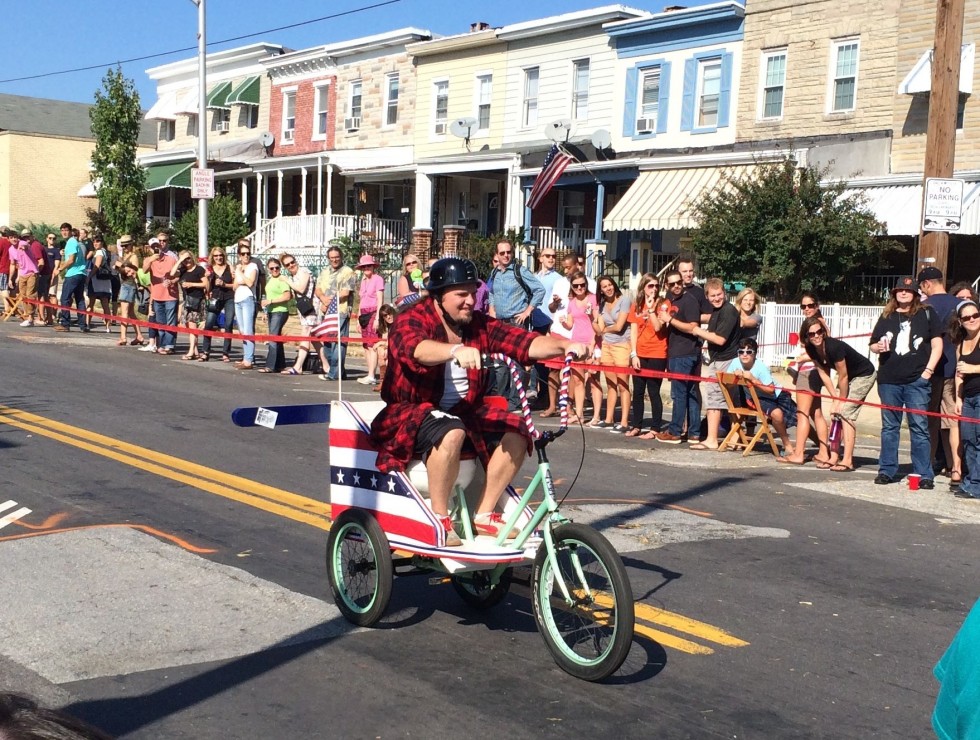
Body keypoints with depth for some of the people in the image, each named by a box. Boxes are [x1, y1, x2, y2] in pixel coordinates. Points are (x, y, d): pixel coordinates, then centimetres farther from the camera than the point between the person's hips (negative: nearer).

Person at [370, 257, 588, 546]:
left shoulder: (479, 325, 2)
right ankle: (439, 519, -20)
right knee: (451, 433, -37)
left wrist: (565, 345, -29)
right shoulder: (412, 320, -13)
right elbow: (417, 348, -37)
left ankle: (484, 515, -5)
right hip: (411, 413, -6)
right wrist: (456, 350, -57)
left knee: (516, 431, -16)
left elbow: (527, 343, -9)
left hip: (463, 411, 6)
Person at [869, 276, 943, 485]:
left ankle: (924, 474, 2)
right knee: (889, 427, 10)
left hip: (917, 381, -3)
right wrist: (878, 347, -4)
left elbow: (937, 344, 3)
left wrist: (928, 370, -6)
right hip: (889, 380, 3)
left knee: (919, 427, -3)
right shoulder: (886, 317, 13)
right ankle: (887, 470, 17)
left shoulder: (927, 314, 5)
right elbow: (873, 344, 19)